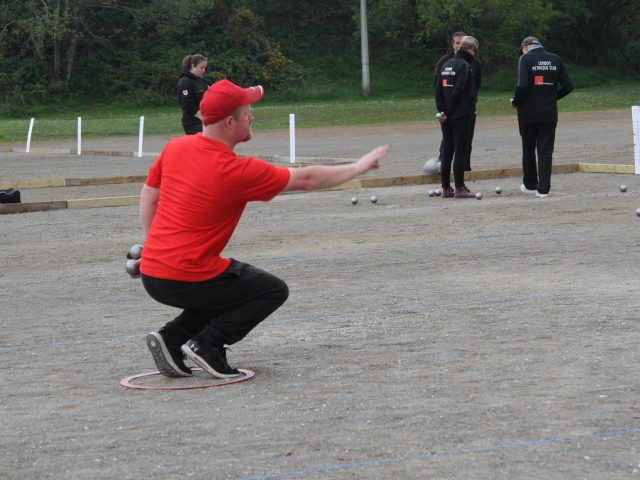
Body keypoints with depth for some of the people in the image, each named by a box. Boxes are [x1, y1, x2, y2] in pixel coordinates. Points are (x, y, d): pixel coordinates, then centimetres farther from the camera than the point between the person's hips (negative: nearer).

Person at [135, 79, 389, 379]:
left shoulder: (174, 148, 3)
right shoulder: (238, 171, -15)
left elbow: (148, 197, 13)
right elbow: (306, 180, -5)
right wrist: (359, 167, 7)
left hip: (150, 275, 7)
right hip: (187, 280, -7)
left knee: (225, 286, 30)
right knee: (274, 291, 9)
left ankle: (171, 337, 11)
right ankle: (206, 345, -5)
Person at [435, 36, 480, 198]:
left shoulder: (446, 65, 13)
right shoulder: (465, 66, -12)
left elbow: (438, 90, 8)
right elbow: (458, 91, -16)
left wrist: (441, 110, 3)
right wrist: (446, 112, -10)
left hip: (447, 117, 7)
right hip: (461, 116, -7)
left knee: (447, 151, 11)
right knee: (460, 151, -4)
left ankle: (446, 188, 14)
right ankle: (459, 189, -3)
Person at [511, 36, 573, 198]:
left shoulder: (525, 59, -7)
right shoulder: (555, 59, 5)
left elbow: (522, 86, -19)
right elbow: (568, 86, 3)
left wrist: (516, 102, -3)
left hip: (528, 113, -3)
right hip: (549, 113, 3)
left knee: (528, 149, 13)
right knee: (546, 151, 5)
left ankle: (530, 185, 23)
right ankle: (543, 189, 0)